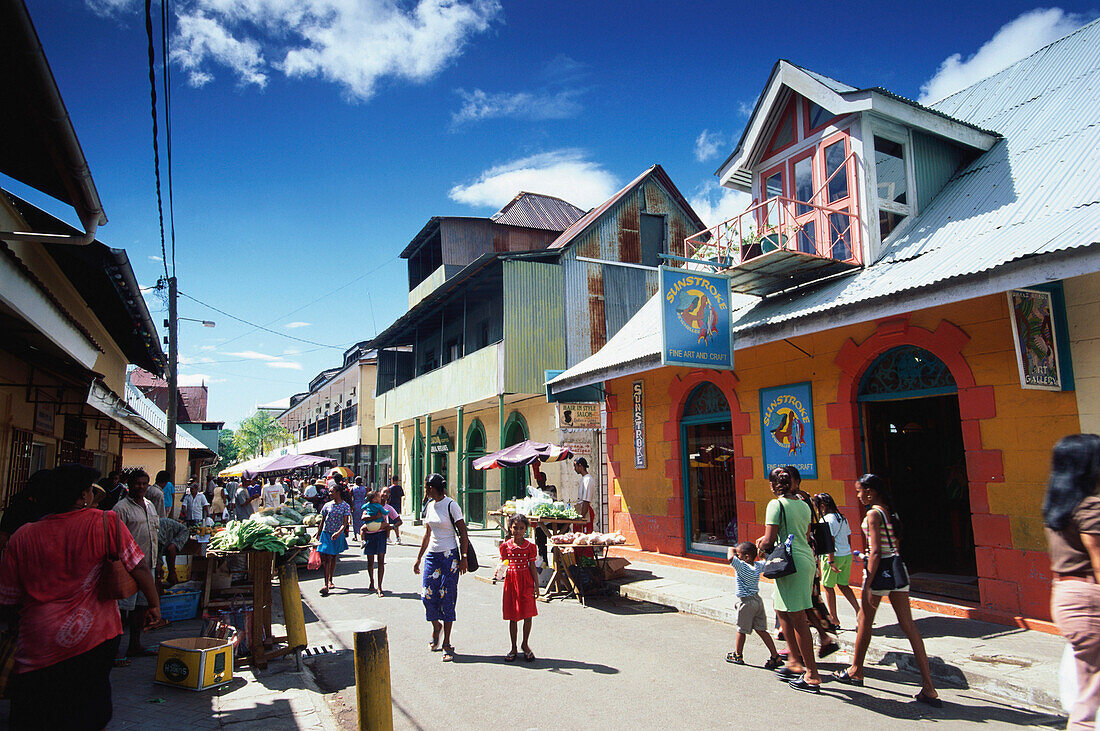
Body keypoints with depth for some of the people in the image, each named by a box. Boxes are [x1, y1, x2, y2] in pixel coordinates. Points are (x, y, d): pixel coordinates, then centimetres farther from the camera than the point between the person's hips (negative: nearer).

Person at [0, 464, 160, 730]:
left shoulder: (21, 538, -2)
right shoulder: (106, 523, -10)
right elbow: (139, 568, -8)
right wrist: (154, 604, 6)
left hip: (39, 646, 1)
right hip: (96, 638, -1)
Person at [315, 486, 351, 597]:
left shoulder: (345, 506, -3)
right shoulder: (327, 505, 4)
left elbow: (345, 523, -11)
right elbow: (322, 521, 9)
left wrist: (339, 532, -27)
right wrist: (318, 535, 6)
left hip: (338, 535, 0)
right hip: (326, 533, 0)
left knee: (333, 558, 11)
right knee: (327, 559, -8)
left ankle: (330, 581, 26)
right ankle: (326, 584, -12)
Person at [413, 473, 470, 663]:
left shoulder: (451, 505, -10)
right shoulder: (429, 506, 10)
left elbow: (463, 534, -9)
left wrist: (463, 558, -13)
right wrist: (418, 558, 19)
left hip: (450, 556, -6)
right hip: (432, 555, 6)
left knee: (446, 598, -3)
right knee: (428, 595, 0)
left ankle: (446, 644, 7)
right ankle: (436, 625, 31)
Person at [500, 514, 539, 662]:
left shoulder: (530, 546, -1)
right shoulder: (505, 546, 1)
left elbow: (532, 567, 3)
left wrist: (536, 586, 1)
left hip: (526, 582, 0)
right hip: (511, 581, 1)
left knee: (527, 615, 1)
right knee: (512, 617, 6)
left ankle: (525, 644, 23)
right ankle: (513, 648, 20)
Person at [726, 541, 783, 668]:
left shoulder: (742, 566, -19)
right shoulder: (758, 565, 1)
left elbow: (730, 558, -34)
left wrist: (731, 549, -17)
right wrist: (760, 554, 13)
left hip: (746, 602, -7)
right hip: (757, 600, 7)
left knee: (741, 630, 9)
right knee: (761, 630, 12)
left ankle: (738, 655, 24)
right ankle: (776, 657, 11)